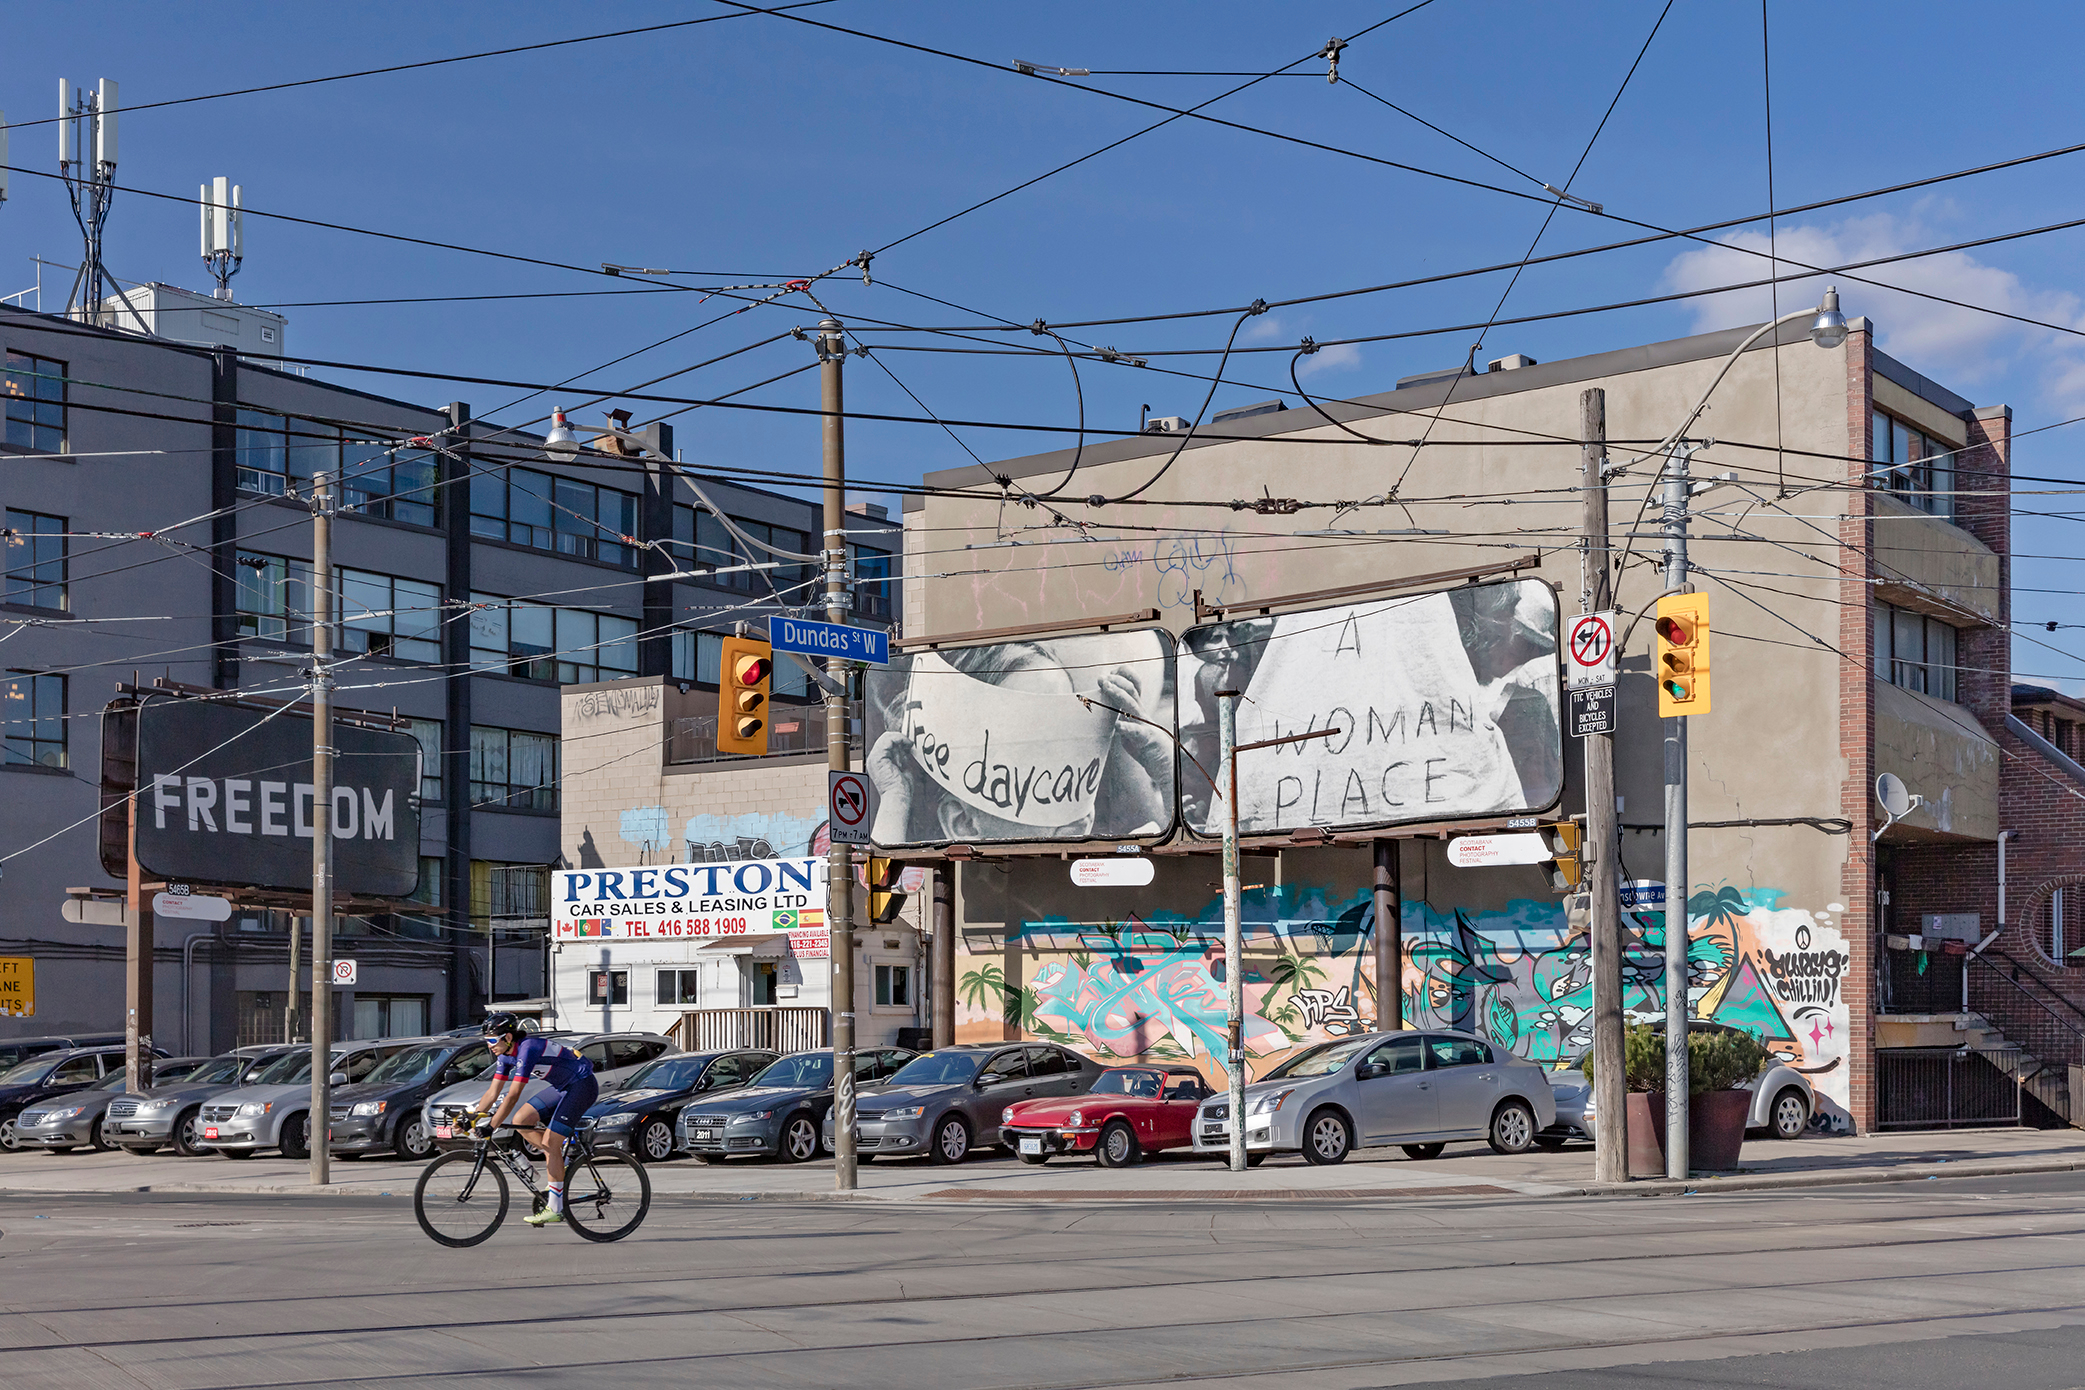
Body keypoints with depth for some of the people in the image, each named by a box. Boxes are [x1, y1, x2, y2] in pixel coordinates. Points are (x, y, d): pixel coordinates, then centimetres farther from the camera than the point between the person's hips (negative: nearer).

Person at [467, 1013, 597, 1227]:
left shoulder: (527, 1049, -27)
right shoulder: (506, 1055, 1)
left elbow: (513, 1095, -31)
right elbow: (493, 1092, 5)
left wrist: (491, 1127, -32)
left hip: (582, 1085, -9)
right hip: (563, 1087, 9)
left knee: (549, 1142, -13)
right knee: (520, 1120, -3)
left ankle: (555, 1208, -7)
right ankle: (561, 1160, 9)